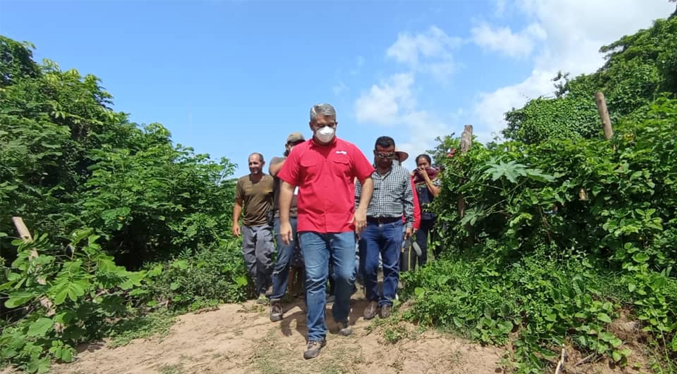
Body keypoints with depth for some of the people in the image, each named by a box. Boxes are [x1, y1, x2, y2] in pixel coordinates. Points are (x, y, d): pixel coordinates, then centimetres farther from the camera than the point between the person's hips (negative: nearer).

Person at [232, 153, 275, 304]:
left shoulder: (271, 181, -6)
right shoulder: (242, 181, 4)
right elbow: (238, 203, 8)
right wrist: (235, 222, 0)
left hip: (264, 225, -4)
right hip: (247, 226, 4)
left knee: (263, 258, -12)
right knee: (250, 261, 8)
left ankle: (268, 288, 11)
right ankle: (262, 291, 22)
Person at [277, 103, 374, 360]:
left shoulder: (349, 150, 6)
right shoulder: (299, 152, 4)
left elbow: (367, 179, 11)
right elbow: (287, 187, 5)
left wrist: (362, 209, -1)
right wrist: (284, 221, -1)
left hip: (344, 226, 1)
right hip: (311, 228, 0)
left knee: (346, 276, 5)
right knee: (315, 280, 3)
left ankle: (341, 316, 35)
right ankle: (316, 335, 16)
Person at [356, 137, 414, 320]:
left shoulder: (403, 173, 7)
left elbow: (408, 201, 9)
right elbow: (356, 199, 6)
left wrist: (409, 223, 4)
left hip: (393, 226, 0)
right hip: (369, 226, 0)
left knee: (391, 266, 7)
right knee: (368, 266, 3)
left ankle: (386, 301, 23)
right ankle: (373, 299, 24)